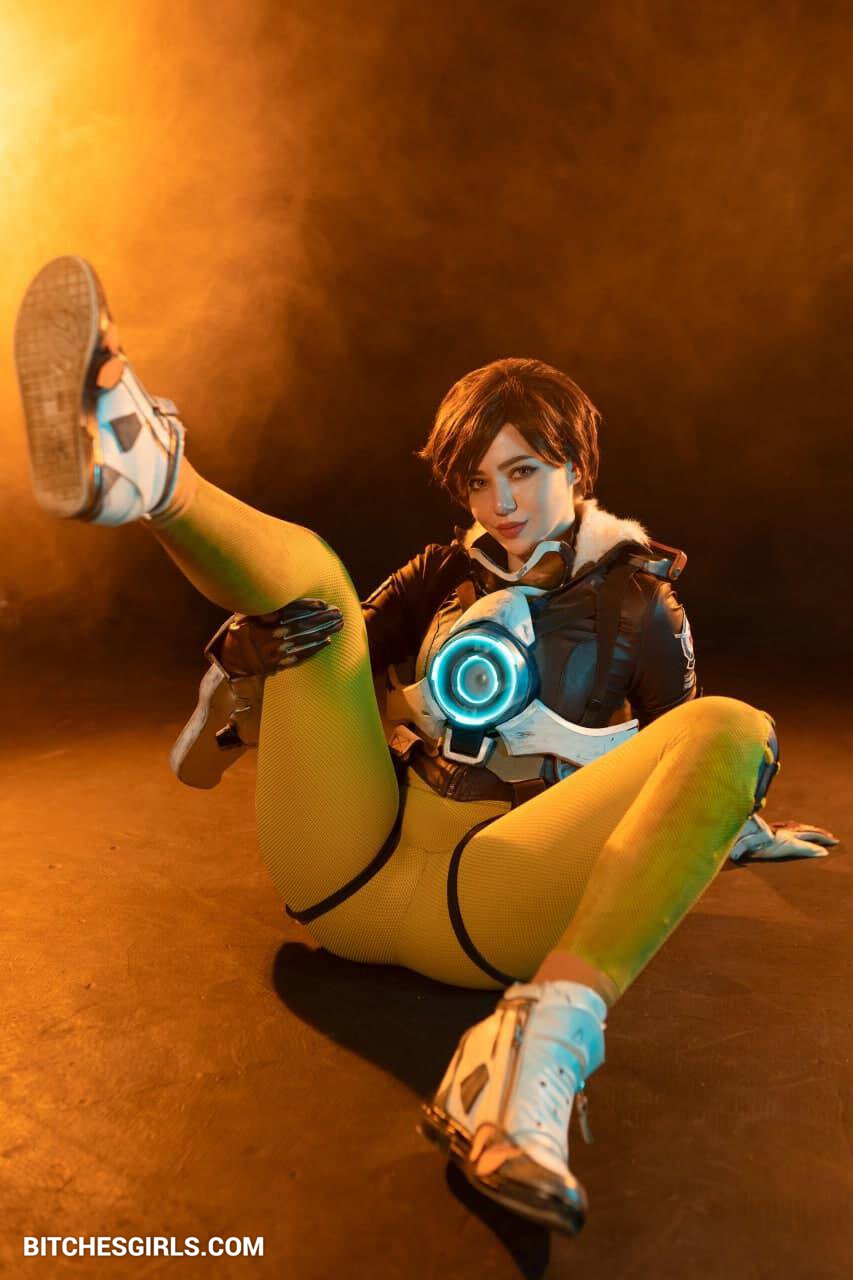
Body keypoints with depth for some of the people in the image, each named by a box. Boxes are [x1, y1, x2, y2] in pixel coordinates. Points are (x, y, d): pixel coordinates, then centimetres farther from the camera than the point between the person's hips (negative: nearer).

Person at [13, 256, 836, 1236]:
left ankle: (532, 1058, -41)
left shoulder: (639, 599, 18)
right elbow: (338, 651, 11)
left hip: (489, 887, -2)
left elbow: (680, 754, 19)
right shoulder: (448, 574, 23)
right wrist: (249, 648, -8)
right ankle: (142, 472, -33)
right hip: (346, 865, 3)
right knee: (304, 568, 1)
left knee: (736, 731, -22)